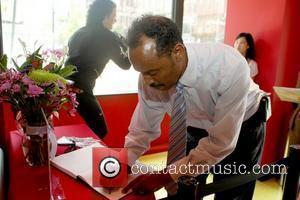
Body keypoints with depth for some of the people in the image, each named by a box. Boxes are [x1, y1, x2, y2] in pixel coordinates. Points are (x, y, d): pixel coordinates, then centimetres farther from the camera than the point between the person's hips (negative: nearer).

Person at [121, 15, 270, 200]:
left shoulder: (230, 68, -38)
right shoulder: (151, 78, -26)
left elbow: (221, 142, -32)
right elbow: (143, 129, -12)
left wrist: (166, 175, -32)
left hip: (242, 126, -2)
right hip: (196, 126, 3)